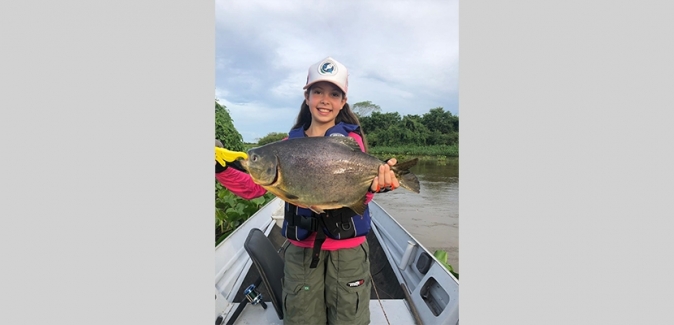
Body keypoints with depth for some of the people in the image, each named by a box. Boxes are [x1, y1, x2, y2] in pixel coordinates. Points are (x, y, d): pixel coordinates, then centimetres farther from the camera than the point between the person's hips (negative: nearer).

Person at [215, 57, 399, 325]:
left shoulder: (351, 139, -2)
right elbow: (253, 187, 1)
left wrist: (375, 184, -37)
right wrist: (221, 168, -15)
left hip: (347, 248, -2)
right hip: (301, 248, 2)